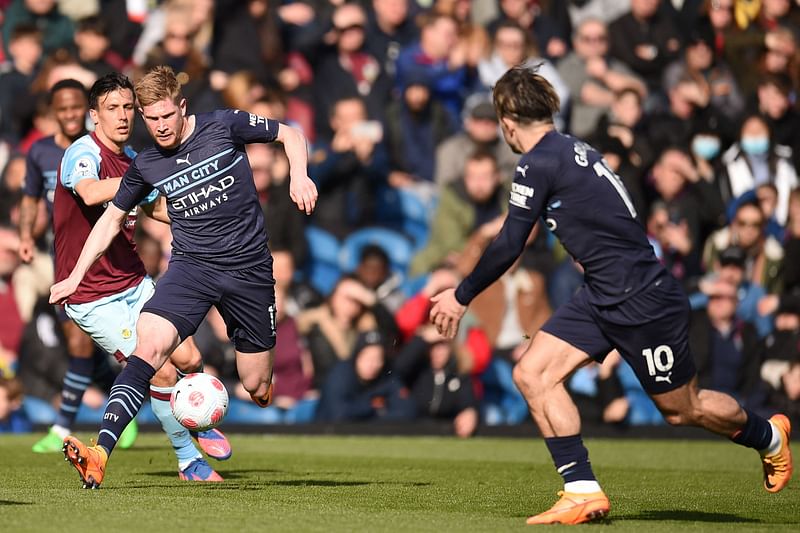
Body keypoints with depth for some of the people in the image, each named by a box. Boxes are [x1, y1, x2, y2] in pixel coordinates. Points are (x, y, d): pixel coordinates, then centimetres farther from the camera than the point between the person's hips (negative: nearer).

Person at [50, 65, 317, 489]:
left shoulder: (224, 126, -4)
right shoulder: (146, 166, 4)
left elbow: (290, 134, 8)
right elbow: (112, 218, 18)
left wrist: (299, 176, -11)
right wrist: (76, 275, 12)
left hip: (248, 267, -1)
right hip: (191, 264, 1)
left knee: (257, 389, 1)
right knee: (149, 344, -26)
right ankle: (99, 454, -38)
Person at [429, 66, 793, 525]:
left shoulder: (540, 162, -18)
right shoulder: (573, 150, 9)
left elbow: (509, 247, -16)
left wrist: (461, 297, -4)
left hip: (645, 300, -9)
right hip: (601, 298, 9)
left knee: (683, 409, 8)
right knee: (532, 374, -3)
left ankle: (769, 436, 36)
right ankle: (584, 492, -2)